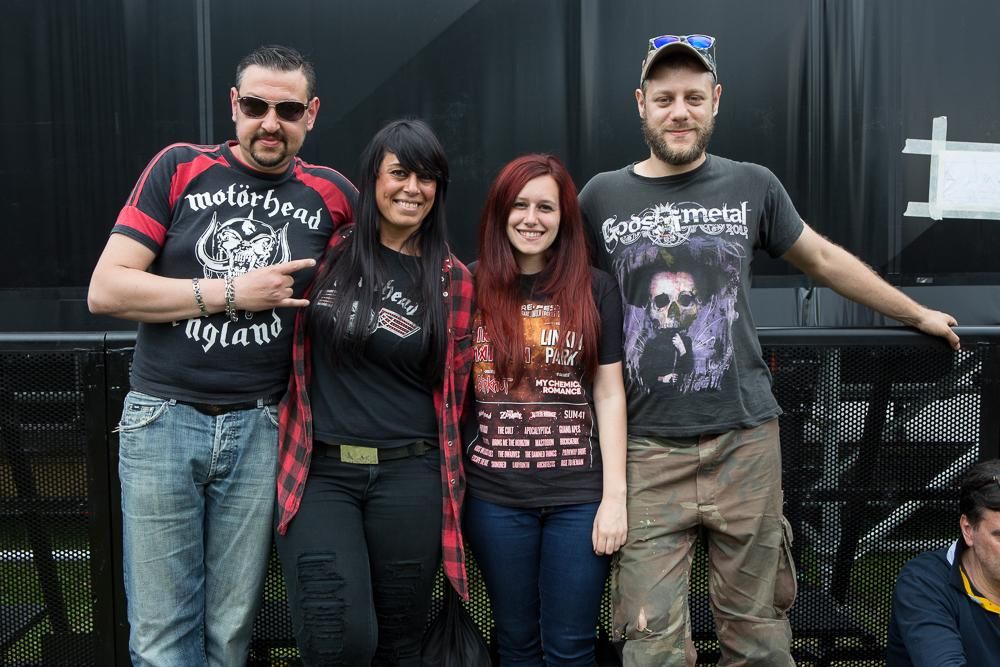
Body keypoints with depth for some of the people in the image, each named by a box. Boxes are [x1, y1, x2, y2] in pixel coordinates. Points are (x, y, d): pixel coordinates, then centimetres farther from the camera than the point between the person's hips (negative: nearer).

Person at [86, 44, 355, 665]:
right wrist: (231, 292, -11)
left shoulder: (331, 194, 5)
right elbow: (106, 289, -5)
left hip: (259, 429, 1)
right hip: (163, 420, -1)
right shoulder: (179, 168, 1)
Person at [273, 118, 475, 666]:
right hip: (318, 471, 0)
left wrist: (444, 472, 11)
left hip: (409, 478, 1)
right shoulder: (328, 252, 3)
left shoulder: (453, 282, 3)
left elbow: (452, 392, 9)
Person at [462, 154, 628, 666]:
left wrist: (614, 496, -3)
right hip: (494, 494, 1)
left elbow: (609, 395, 2)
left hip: (579, 494, 0)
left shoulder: (595, 289, 2)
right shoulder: (471, 287, 1)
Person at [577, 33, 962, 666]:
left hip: (745, 440, 1)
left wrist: (918, 314, 27)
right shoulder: (601, 197, 4)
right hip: (648, 448, 0)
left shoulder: (752, 186, 6)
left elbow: (825, 260, 19)